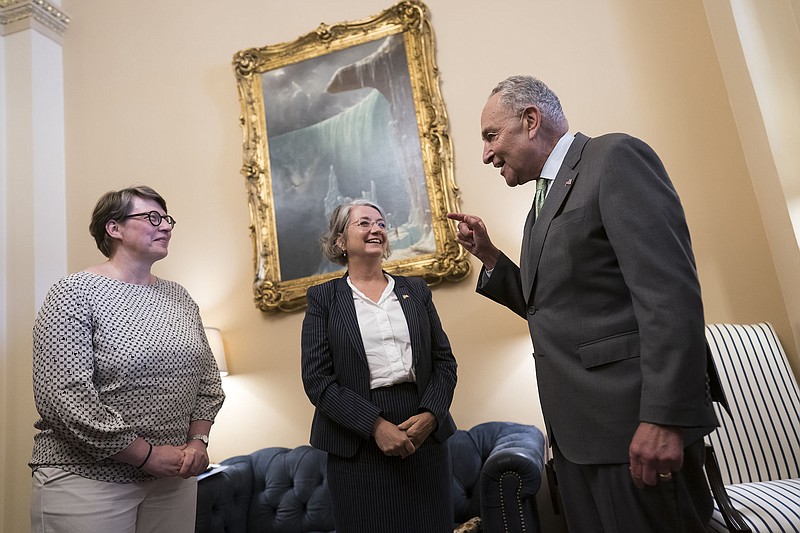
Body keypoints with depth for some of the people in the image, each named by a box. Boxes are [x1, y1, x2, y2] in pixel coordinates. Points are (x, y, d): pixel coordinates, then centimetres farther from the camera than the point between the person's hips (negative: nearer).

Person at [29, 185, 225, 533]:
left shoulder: (180, 298, 6)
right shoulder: (75, 294, -10)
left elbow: (208, 379, 10)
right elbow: (61, 397, -19)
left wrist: (198, 440, -3)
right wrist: (147, 454, -16)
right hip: (86, 479, -5)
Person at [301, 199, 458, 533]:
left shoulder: (416, 290, 9)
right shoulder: (323, 298, 1)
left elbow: (444, 361, 7)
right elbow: (316, 380, -7)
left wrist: (430, 415, -9)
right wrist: (375, 424, -15)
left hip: (425, 434, 3)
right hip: (358, 446, -2)